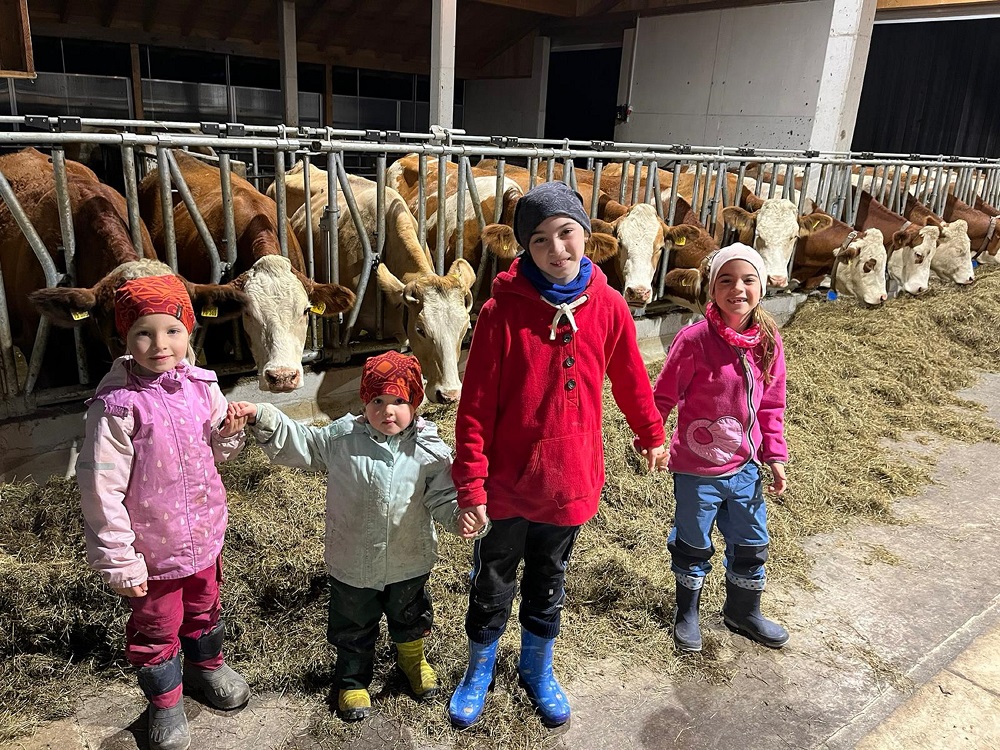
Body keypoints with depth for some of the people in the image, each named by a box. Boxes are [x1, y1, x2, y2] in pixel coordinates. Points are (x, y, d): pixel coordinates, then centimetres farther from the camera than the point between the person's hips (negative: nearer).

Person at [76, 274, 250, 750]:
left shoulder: (201, 386, -8)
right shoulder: (116, 406, -23)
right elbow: (101, 491, -19)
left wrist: (229, 432, -15)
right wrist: (118, 562, -15)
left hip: (204, 535, 5)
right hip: (153, 549, -4)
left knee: (204, 608, 27)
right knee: (156, 628, 17)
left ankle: (206, 665, 55)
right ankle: (164, 702, 43)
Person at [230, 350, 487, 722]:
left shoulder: (430, 451, -15)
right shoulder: (341, 437, -13)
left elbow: (443, 496, -13)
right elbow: (299, 444, -4)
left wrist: (460, 516, -34)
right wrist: (263, 418, -16)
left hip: (408, 563, 0)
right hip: (351, 564, 0)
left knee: (410, 617, 27)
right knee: (353, 628, 21)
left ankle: (412, 657, 58)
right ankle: (353, 679, 48)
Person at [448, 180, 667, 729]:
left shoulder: (608, 307, -8)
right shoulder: (502, 311, -17)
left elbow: (630, 380, 7)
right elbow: (475, 406, -15)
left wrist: (651, 435, 19)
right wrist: (471, 485, -15)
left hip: (570, 482, 3)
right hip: (507, 483, -2)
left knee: (547, 588, 23)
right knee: (492, 586, 18)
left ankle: (538, 671, 48)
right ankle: (479, 670, 45)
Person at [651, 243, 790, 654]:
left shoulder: (768, 340, -4)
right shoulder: (695, 339, -20)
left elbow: (771, 405, 5)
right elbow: (665, 395, -12)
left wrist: (774, 455, 4)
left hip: (744, 466, 5)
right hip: (697, 468, -5)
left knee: (751, 544, 20)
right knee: (694, 545, 15)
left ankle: (743, 612, 47)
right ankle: (686, 613, 41)